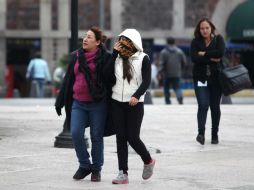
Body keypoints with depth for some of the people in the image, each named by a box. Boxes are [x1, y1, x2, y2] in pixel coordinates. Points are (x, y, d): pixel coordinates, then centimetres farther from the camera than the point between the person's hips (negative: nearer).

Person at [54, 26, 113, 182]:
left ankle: (96, 169, 18)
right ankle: (84, 165, 12)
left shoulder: (105, 57, -5)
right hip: (78, 103, 4)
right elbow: (68, 80, 15)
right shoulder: (76, 56, 11)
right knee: (76, 133, -6)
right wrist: (60, 101, 15)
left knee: (96, 137, 3)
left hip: (97, 104, -4)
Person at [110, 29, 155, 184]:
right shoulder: (117, 57, 10)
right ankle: (123, 173, 5)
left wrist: (137, 95, -22)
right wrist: (114, 52, -2)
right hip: (117, 103, 4)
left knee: (132, 137, -6)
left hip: (135, 103, -4)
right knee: (121, 138, 2)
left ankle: (148, 161, 21)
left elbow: (146, 81, -7)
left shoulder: (143, 58, -2)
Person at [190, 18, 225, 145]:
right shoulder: (195, 42, 3)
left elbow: (220, 53, -16)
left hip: (216, 78, 1)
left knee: (215, 107, 7)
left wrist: (204, 54, -13)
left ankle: (215, 134, 17)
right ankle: (201, 133, -21)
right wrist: (211, 59, -16)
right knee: (203, 105, -15)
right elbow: (194, 58, -12)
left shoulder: (218, 39, 3)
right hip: (201, 78, -1)